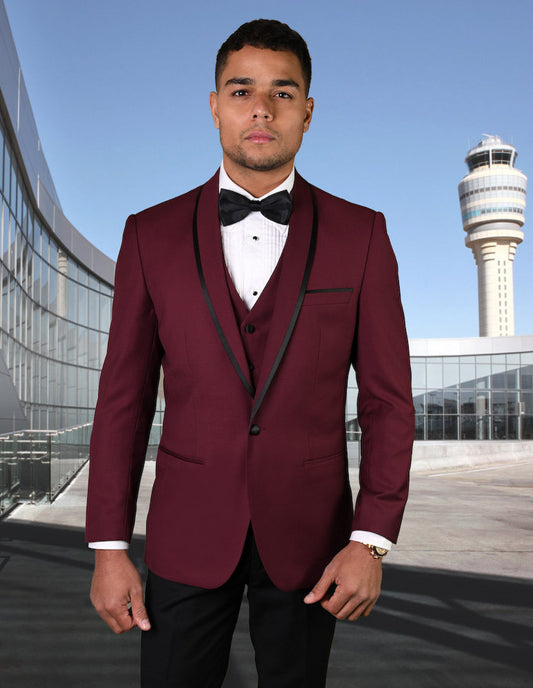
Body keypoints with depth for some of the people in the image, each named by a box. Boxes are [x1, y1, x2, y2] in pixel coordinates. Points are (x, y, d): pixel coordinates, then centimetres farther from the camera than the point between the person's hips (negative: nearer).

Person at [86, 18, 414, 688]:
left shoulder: (360, 233, -2)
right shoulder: (152, 235, -1)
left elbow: (387, 396, -2)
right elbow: (123, 397, 0)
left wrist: (371, 540, -9)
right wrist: (108, 548, -2)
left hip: (307, 532, 0)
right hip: (188, 533, 0)